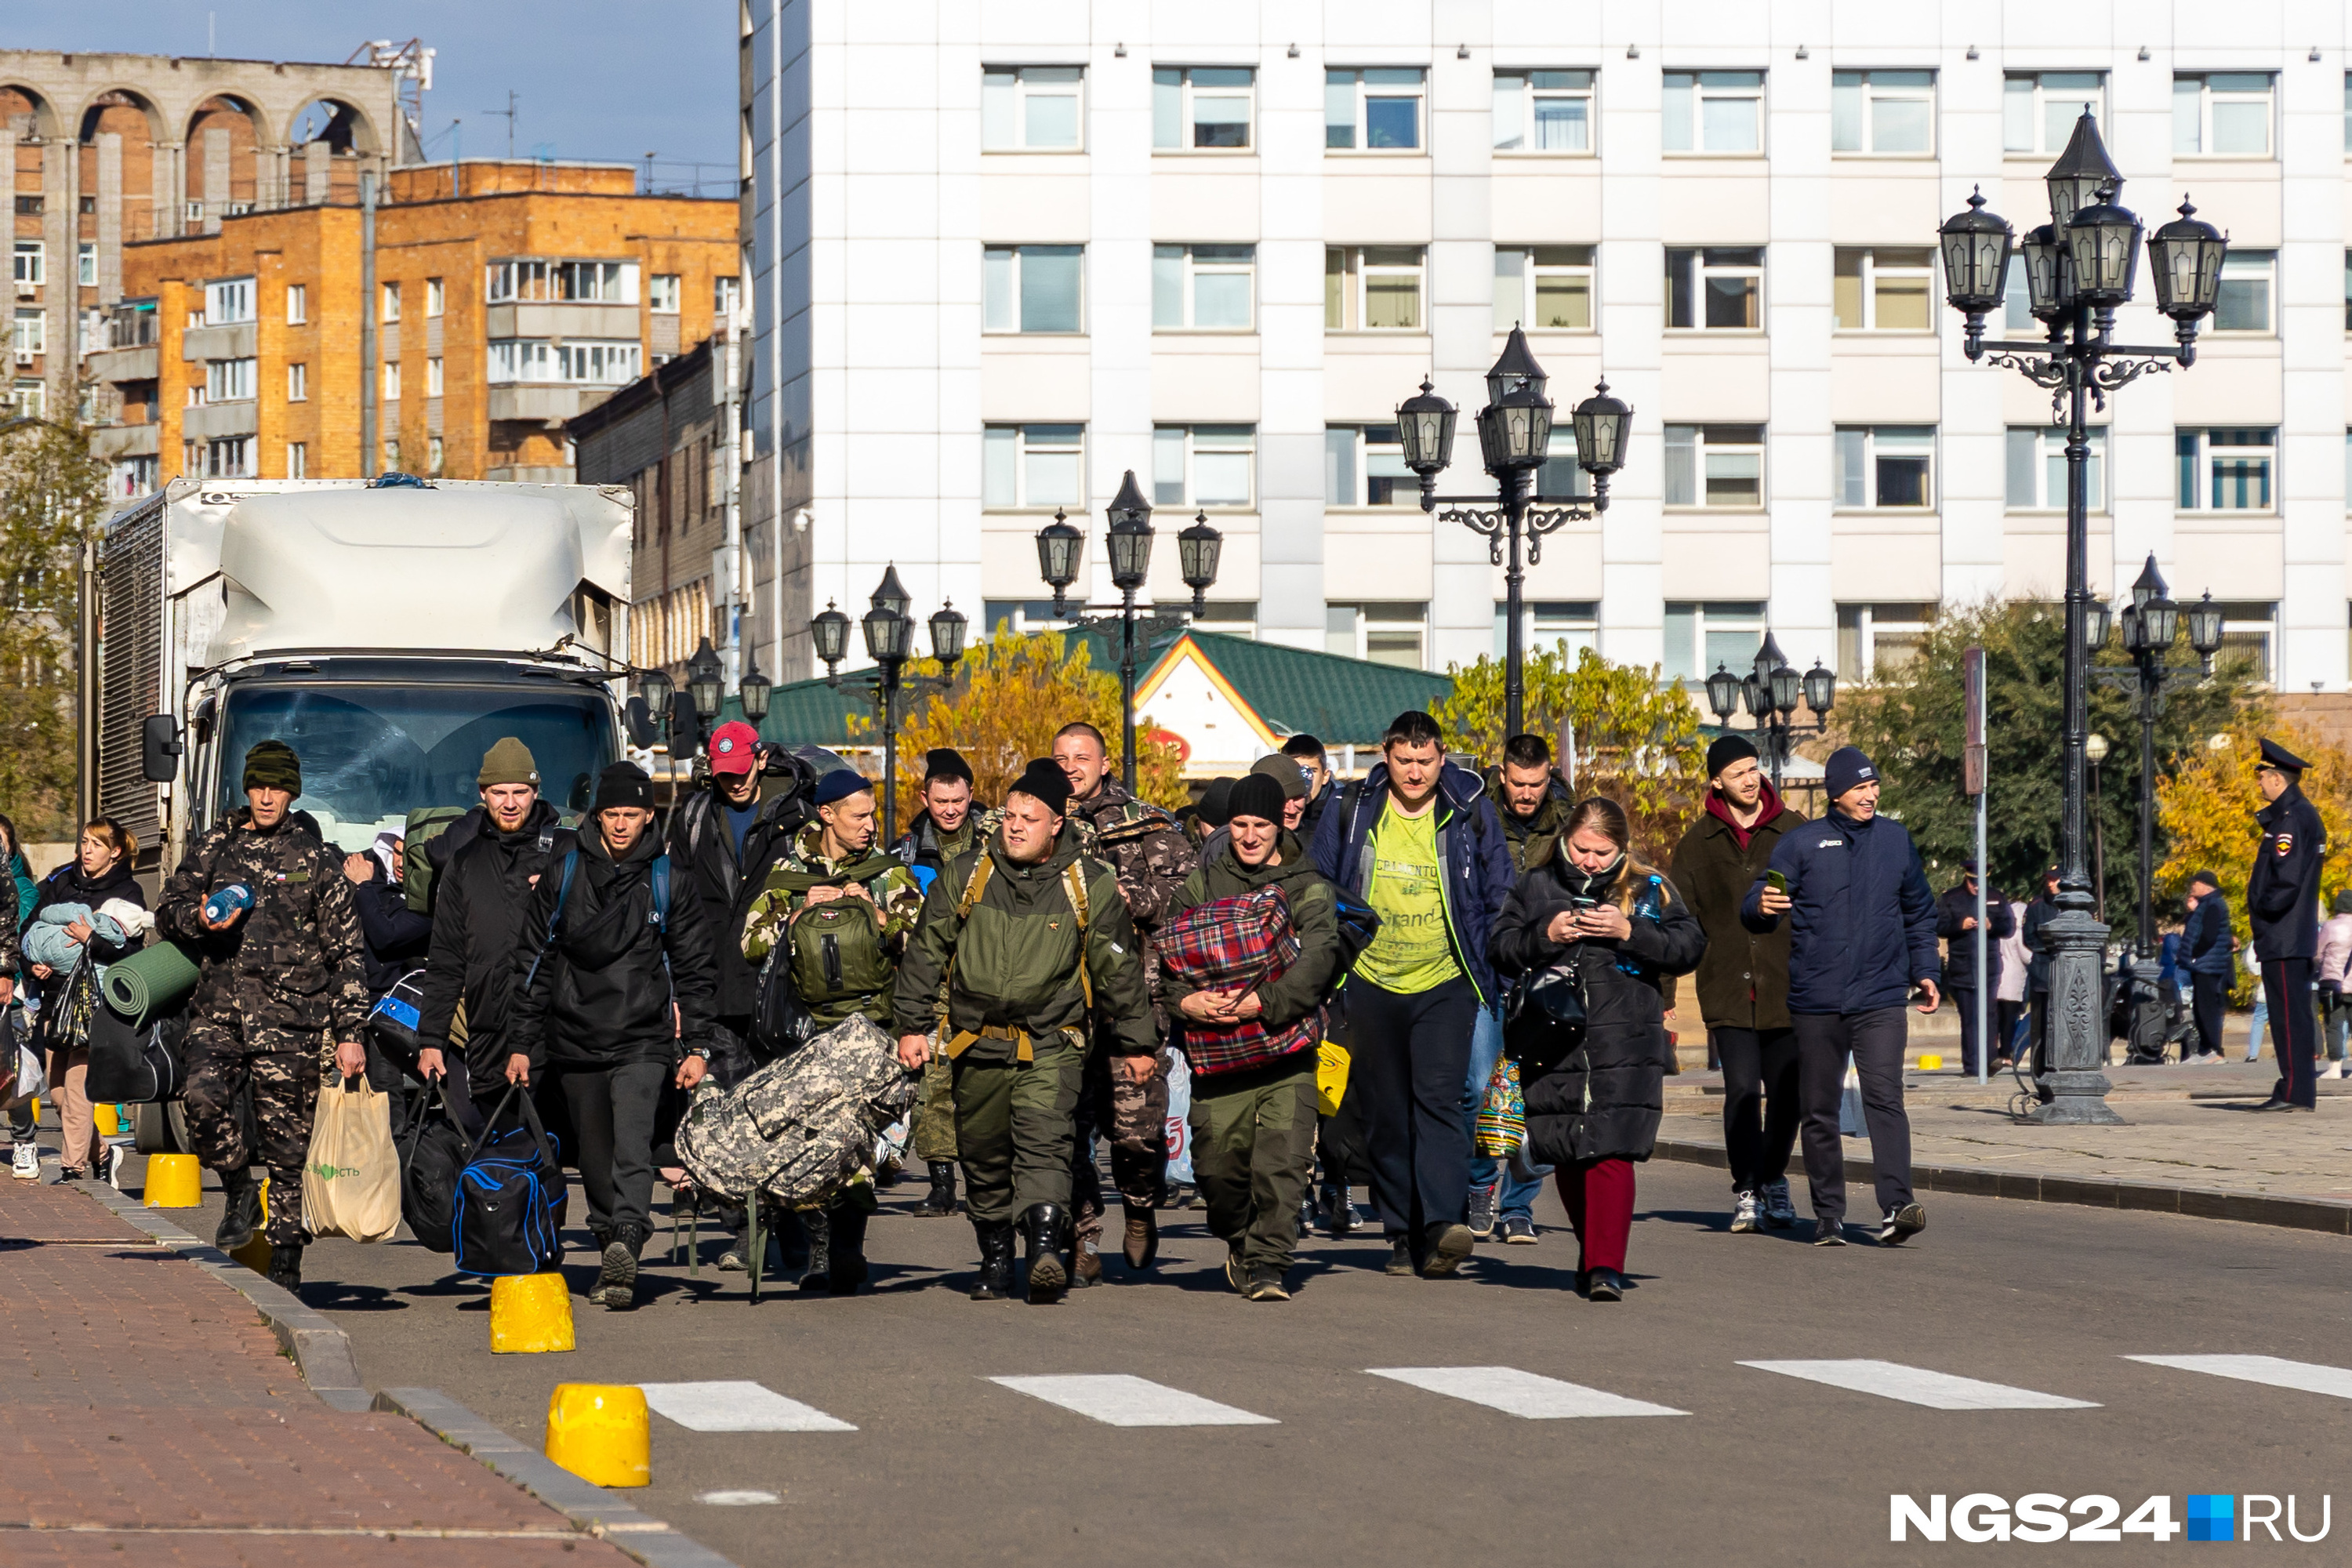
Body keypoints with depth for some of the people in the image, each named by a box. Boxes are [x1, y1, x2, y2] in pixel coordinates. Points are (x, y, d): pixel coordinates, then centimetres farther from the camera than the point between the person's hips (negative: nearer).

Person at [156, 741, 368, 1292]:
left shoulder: (315, 861, 7)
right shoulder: (216, 847, 13)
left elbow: (347, 953, 6)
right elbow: (167, 912, 20)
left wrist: (350, 1034, -1)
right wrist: (200, 920, -4)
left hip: (289, 1019, -2)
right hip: (218, 1010, 2)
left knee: (287, 1145, -2)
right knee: (203, 1099, -24)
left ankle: (285, 1267, 8)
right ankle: (240, 1192, 3)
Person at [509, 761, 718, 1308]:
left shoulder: (667, 880, 5)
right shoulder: (562, 877, 7)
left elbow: (693, 969, 9)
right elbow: (534, 965, 11)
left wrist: (697, 1046, 2)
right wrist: (521, 1044, 7)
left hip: (643, 1042, -2)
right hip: (575, 1042, 2)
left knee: (632, 1145, -21)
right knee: (595, 1160, 8)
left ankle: (625, 1239, -34)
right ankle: (616, 1262, 20)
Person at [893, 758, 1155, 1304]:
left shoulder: (1091, 885, 0)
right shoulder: (965, 875, 4)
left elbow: (1119, 968, 6)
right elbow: (925, 952, 11)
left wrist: (1136, 1043, 9)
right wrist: (914, 1024, 7)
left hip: (1053, 1045, -3)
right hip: (978, 1042, 3)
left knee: (1045, 1140, -21)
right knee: (983, 1156, 9)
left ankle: (1046, 1248, -33)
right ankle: (995, 1259, 24)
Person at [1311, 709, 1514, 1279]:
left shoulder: (1471, 815, 0)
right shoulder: (1351, 817, 2)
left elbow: (1499, 900, 8)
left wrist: (1497, 974, 2)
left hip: (1445, 983, -2)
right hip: (1372, 982, 2)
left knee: (1438, 1097, -19)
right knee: (1384, 1114, 6)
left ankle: (1444, 1224, -28)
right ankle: (1404, 1235, 15)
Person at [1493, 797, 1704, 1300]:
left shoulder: (1649, 890, 6)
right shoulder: (1536, 886, 10)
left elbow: (1690, 947, 1)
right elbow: (1502, 951, 9)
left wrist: (1630, 932, -12)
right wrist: (1545, 935, -9)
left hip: (1625, 1048, -3)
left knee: (1610, 1153, -14)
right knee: (1568, 1159, 10)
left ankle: (1606, 1267, -15)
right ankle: (1592, 1251, 28)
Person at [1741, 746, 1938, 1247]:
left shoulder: (1896, 839, 12)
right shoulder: (1801, 843, 4)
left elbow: (1919, 912, 23)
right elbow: (1755, 908, -1)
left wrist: (1923, 971, 15)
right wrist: (1762, 907, -24)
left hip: (1880, 1000, 0)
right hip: (1816, 1002, 0)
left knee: (1885, 1097, -16)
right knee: (1819, 1111, 5)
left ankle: (1896, 1207, -24)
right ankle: (1828, 1216, 13)